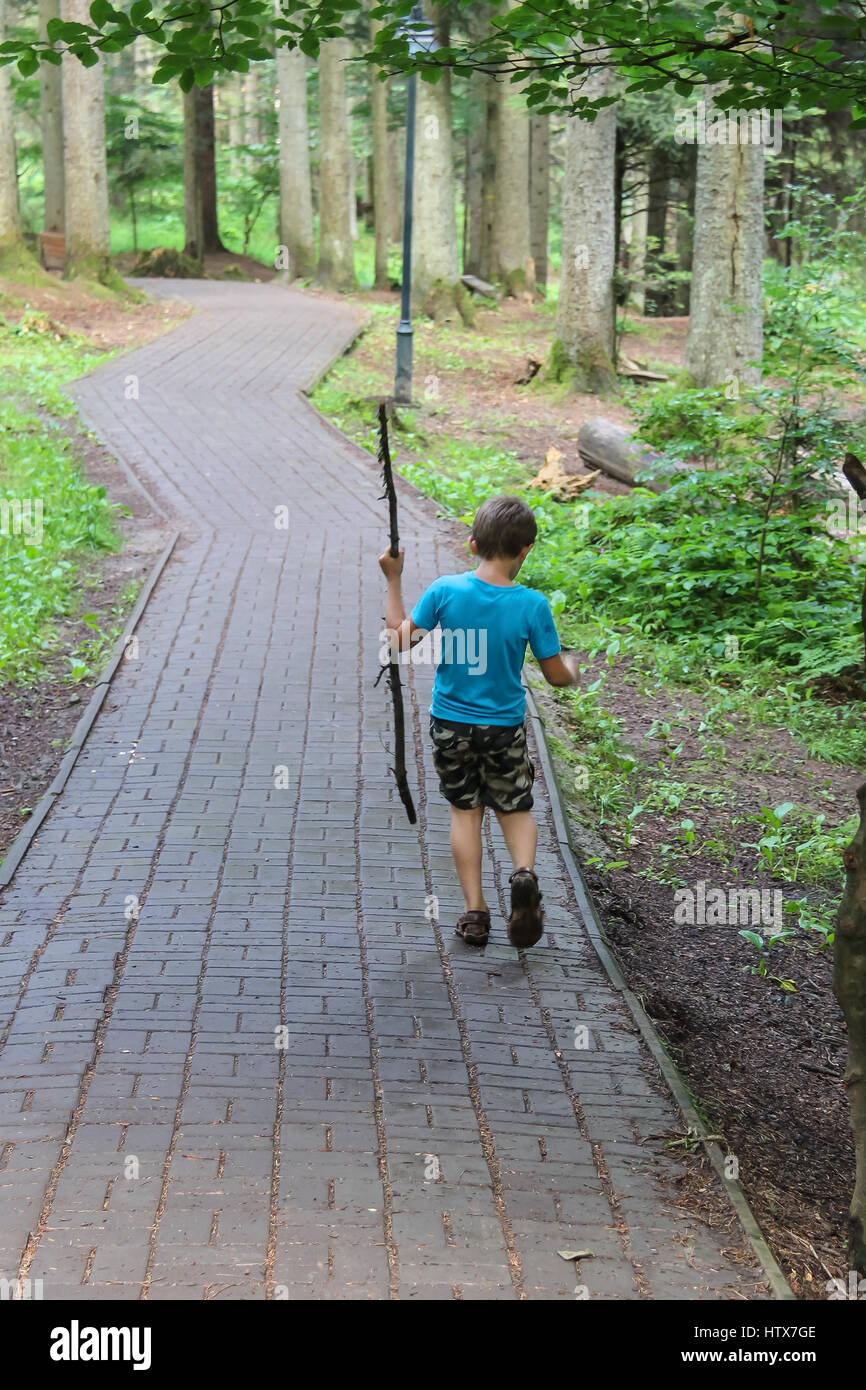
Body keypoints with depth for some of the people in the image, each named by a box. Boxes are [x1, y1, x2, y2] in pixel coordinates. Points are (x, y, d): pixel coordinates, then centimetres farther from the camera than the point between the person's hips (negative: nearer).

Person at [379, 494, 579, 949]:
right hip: (504, 726, -1)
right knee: (515, 809, 18)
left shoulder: (444, 590, -14)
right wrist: (571, 668, 17)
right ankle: (524, 871, -11)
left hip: (449, 722, 1)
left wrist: (393, 581, 2)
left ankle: (474, 911, 10)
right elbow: (556, 676, -7)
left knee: (465, 810, 14)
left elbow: (399, 643, -5)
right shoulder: (532, 605, -15)